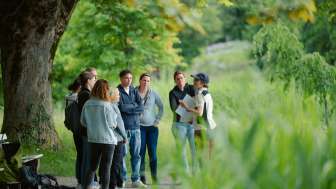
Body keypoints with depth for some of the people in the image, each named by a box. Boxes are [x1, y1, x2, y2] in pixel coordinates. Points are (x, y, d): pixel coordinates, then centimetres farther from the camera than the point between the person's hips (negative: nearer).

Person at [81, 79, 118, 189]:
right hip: (107, 140, -4)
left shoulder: (87, 104, -4)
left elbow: (83, 122, 6)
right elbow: (112, 124, -11)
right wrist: (115, 124, 11)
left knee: (92, 167, 15)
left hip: (92, 140, 4)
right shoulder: (106, 106, -17)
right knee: (106, 168, 6)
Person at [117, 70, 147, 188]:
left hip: (135, 126, 5)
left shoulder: (134, 91, 13)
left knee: (136, 154, 6)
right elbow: (122, 107, -15)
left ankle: (136, 179, 12)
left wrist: (128, 107, -8)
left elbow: (141, 107, 3)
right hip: (123, 127, -5)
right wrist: (134, 106, -3)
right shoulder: (118, 91, -2)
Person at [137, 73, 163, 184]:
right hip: (139, 126, -2)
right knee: (141, 152, -4)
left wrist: (157, 120, 7)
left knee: (153, 153, 0)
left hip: (152, 126, 2)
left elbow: (161, 107, 15)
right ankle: (141, 176, 2)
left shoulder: (153, 94, 5)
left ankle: (154, 176, 7)